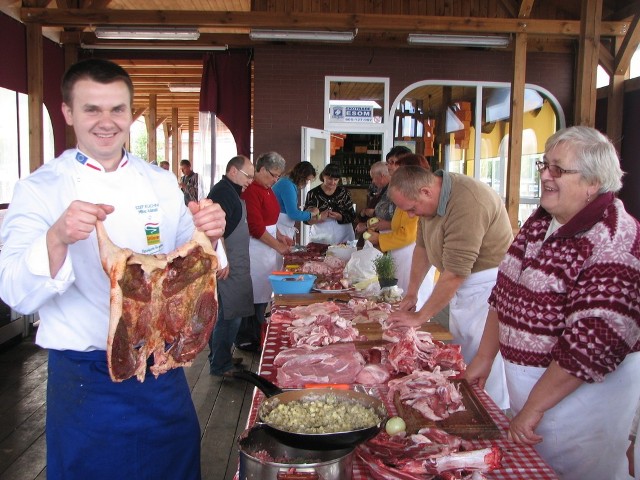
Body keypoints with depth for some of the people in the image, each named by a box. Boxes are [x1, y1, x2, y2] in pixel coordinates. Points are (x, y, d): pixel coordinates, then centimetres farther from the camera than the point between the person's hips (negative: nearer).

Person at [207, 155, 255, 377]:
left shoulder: (231, 191, 18)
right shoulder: (222, 192, -15)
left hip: (235, 265, 11)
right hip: (227, 266, -11)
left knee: (232, 315, 17)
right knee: (228, 315, -3)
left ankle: (223, 357, 29)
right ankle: (220, 365, 8)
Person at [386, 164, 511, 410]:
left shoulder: (468, 203, -27)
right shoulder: (431, 197, 2)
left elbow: (455, 273, -26)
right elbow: (422, 246, 14)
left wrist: (420, 317, -17)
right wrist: (411, 293, 13)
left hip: (486, 283, -9)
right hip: (462, 286, 9)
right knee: (461, 362, 14)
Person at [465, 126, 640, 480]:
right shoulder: (541, 221, 4)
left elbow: (594, 344, -28)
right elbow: (504, 292, 10)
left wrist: (533, 407, -23)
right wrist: (484, 358, 9)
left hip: (578, 387, -7)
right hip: (523, 378, 8)